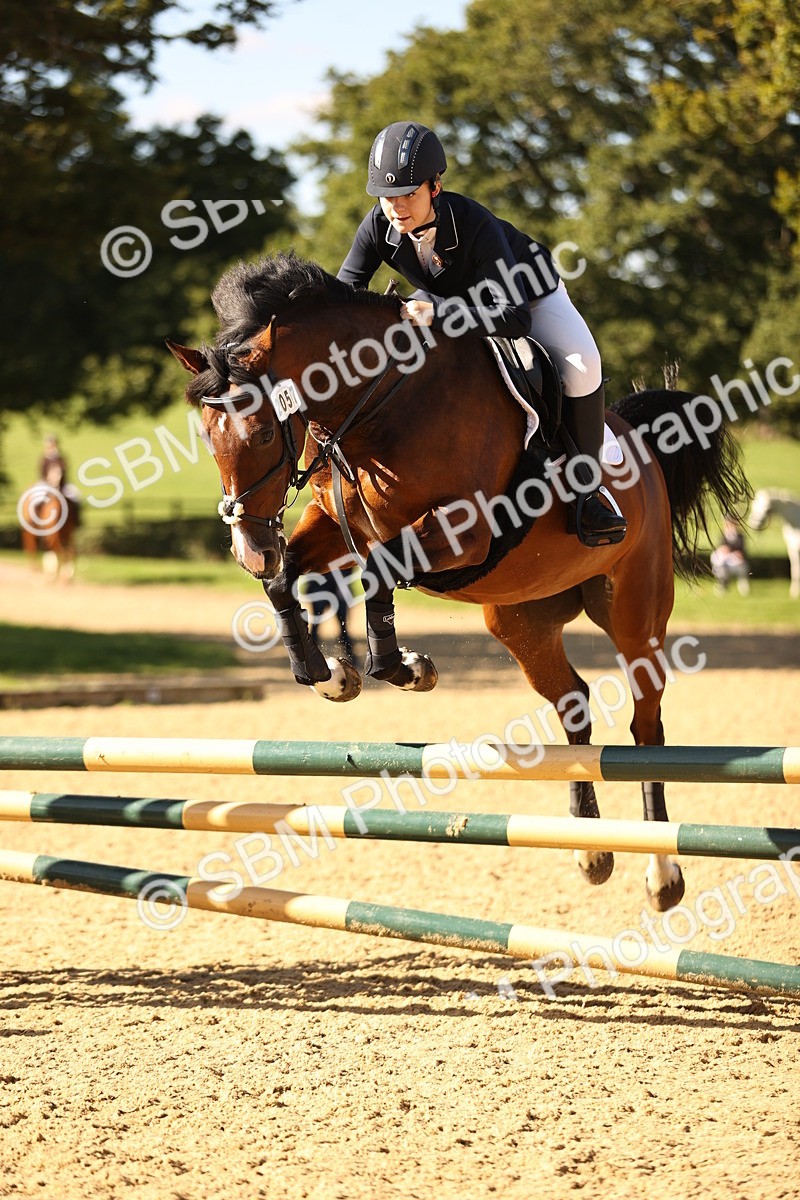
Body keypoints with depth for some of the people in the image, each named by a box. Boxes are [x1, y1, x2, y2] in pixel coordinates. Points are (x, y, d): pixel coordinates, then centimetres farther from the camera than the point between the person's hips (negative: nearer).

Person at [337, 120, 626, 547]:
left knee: (580, 364, -30)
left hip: (529, 298, -5)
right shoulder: (380, 224, -26)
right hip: (448, 301, 5)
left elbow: (515, 318, -48)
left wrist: (436, 315, -56)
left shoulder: (475, 225, -41)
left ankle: (584, 486, -15)